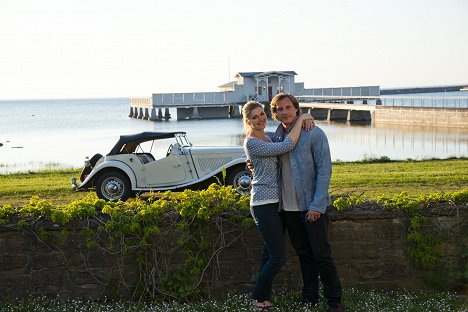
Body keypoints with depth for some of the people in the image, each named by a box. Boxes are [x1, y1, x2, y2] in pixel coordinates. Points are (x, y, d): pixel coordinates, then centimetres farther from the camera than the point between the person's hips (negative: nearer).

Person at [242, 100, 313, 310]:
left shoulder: (270, 136, 12)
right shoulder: (252, 143, -15)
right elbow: (287, 146, -22)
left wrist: (305, 119, -2)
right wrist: (301, 120, -14)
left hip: (277, 202, 8)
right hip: (264, 204, -8)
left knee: (270, 254, 12)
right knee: (278, 257, -6)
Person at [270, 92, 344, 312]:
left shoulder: (314, 134, -9)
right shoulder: (276, 137, 9)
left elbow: (324, 170, -13)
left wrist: (316, 206, -18)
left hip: (312, 206, -6)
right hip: (288, 207, 6)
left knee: (321, 255, -3)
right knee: (304, 254, 14)